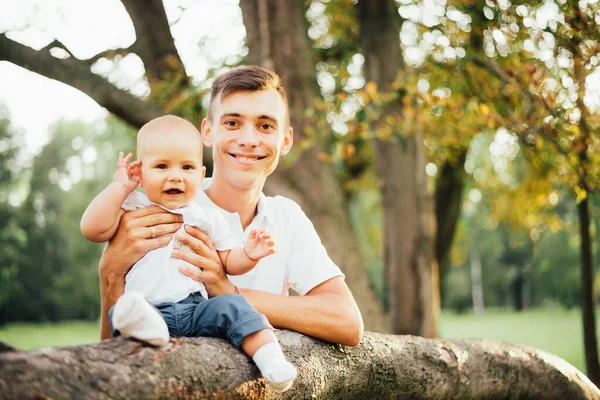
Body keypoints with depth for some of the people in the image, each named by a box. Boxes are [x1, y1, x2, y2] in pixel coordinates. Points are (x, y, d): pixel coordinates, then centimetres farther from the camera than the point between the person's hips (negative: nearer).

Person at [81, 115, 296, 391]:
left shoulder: (207, 218, 20)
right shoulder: (132, 210, 14)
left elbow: (229, 261, 22)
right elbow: (92, 229, 0)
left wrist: (249, 255, -2)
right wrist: (120, 186, 4)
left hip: (196, 310, 3)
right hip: (148, 309, -3)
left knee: (232, 306, -24)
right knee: (120, 313, -34)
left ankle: (270, 357, -30)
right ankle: (144, 326, -65)